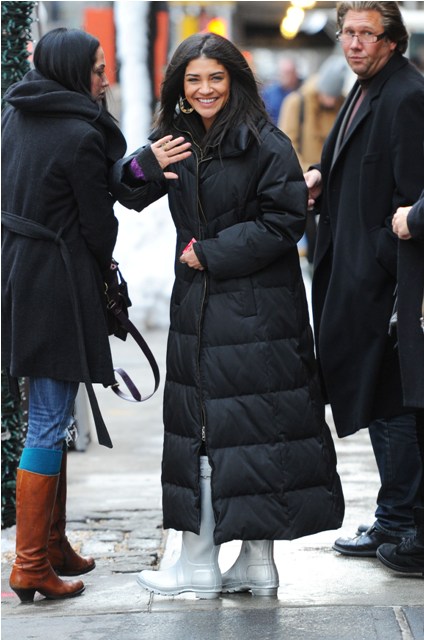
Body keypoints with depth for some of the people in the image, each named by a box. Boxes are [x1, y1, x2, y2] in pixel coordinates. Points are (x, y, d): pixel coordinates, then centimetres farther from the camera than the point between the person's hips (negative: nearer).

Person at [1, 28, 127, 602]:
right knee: (50, 423, -3)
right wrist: (103, 274, 11)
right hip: (57, 288, -9)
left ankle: (54, 546, 25)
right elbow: (99, 222, -10)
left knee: (50, 419, 17)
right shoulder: (81, 136, -17)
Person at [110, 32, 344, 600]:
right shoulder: (177, 139, 10)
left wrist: (211, 252, -12)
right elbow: (130, 196, 16)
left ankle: (258, 559, 7)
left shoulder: (266, 143, -8)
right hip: (197, 309, 7)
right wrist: (142, 168, -7)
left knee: (255, 425, -2)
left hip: (257, 312, -6)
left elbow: (284, 220, -12)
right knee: (199, 426, 8)